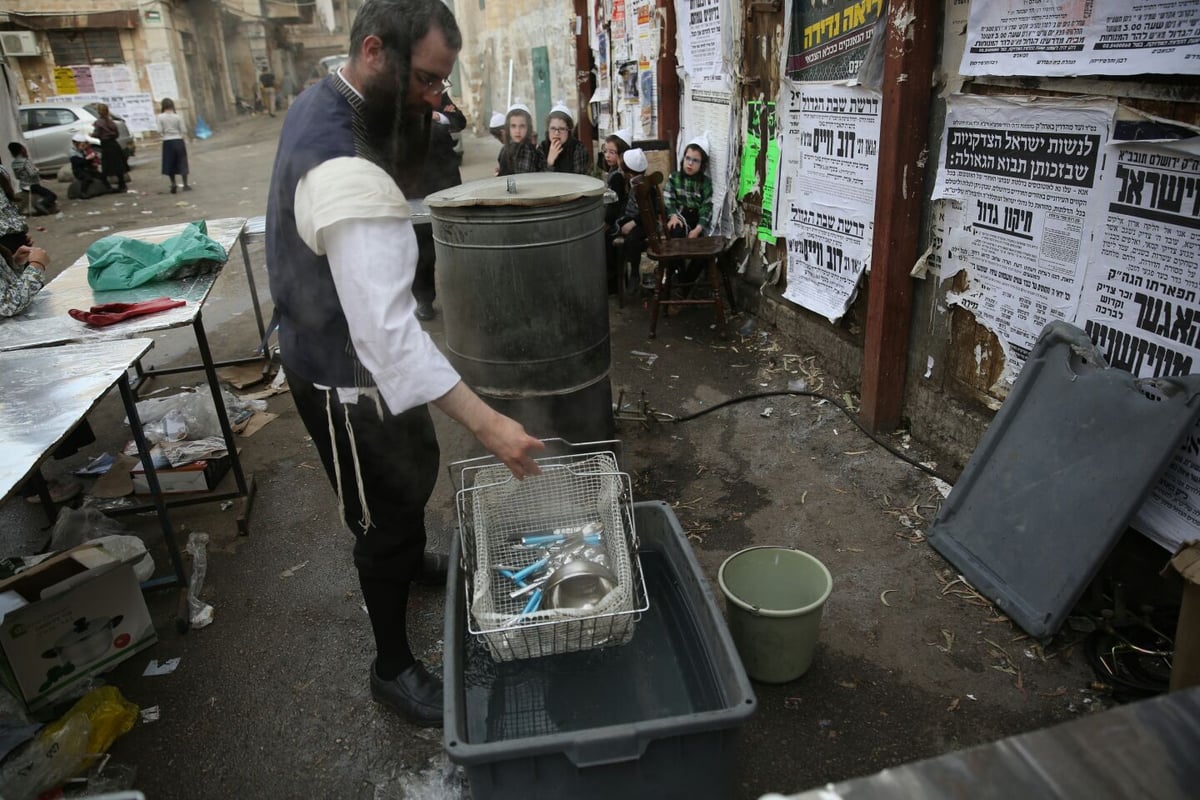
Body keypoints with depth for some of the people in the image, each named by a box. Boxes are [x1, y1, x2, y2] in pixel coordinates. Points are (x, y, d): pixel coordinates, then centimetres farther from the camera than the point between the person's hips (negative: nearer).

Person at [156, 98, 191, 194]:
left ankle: (173, 184, 6)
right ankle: (185, 185, 7)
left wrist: (165, 131, 13)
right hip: (178, 141, 0)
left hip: (167, 142, 0)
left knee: (170, 164, 11)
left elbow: (160, 130, -9)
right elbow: (183, 130, -6)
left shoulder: (160, 117, -6)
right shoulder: (178, 117, -6)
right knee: (182, 163, 7)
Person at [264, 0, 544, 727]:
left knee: (412, 478, 29)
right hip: (350, 379, -10)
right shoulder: (351, 176, -34)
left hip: (343, 352, 10)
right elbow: (386, 331, -39)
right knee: (387, 517, 7)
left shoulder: (320, 105, 1)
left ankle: (411, 560, 57)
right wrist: (486, 421, -39)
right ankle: (394, 669, 28)